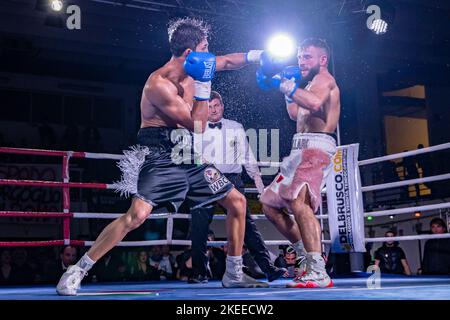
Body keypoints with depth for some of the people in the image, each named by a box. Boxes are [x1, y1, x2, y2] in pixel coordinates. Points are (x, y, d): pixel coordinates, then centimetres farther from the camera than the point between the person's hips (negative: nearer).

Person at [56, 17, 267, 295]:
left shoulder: (190, 69, 6)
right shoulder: (159, 84, -19)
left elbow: (228, 62, 23)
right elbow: (198, 127, -17)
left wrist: (260, 55, 16)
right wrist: (203, 86, -18)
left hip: (190, 157, 9)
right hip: (161, 159, -8)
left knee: (237, 202, 8)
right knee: (137, 215, -25)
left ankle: (234, 274, 18)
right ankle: (76, 272, -12)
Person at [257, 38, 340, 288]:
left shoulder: (324, 78, -2)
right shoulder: (312, 84, 28)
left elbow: (315, 103, -25)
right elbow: (296, 115, 37)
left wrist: (286, 86, -19)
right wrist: (288, 90, 29)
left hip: (316, 146, -11)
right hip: (302, 149, 11)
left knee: (297, 200, -31)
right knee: (270, 204, 12)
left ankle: (318, 273, -35)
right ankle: (310, 256, 12)